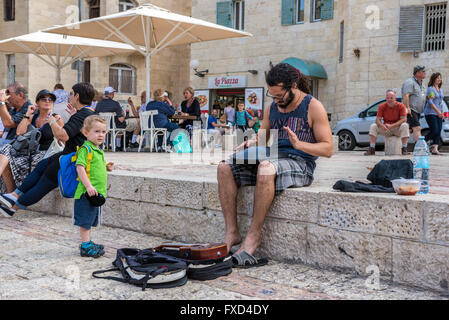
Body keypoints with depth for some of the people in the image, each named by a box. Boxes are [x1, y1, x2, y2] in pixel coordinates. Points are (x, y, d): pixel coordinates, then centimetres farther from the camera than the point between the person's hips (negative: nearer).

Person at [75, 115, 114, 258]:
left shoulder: (98, 150, 16)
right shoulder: (86, 149, -14)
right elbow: (80, 167, -22)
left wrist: (107, 167, 11)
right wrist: (88, 185, -27)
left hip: (97, 192, 10)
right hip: (87, 193, -10)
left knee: (90, 220, 19)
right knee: (85, 221, -1)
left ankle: (88, 242, 30)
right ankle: (86, 247, 5)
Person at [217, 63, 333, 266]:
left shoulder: (313, 107, -3)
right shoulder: (272, 108, 15)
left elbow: (328, 148, -8)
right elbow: (261, 137, 25)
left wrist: (299, 144, -23)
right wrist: (249, 144, 1)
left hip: (299, 164, -7)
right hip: (270, 160, 7)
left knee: (266, 169, -39)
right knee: (224, 168, -14)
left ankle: (253, 236, -29)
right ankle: (232, 233, -19)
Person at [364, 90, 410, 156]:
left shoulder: (401, 106, -10)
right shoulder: (382, 106, -4)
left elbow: (404, 119, -19)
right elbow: (378, 119, -9)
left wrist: (392, 126, -31)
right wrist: (382, 125, -33)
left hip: (397, 128, -2)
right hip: (386, 129, 2)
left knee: (405, 125, -33)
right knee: (373, 126, -19)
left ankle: (404, 149, -31)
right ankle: (372, 149, -23)